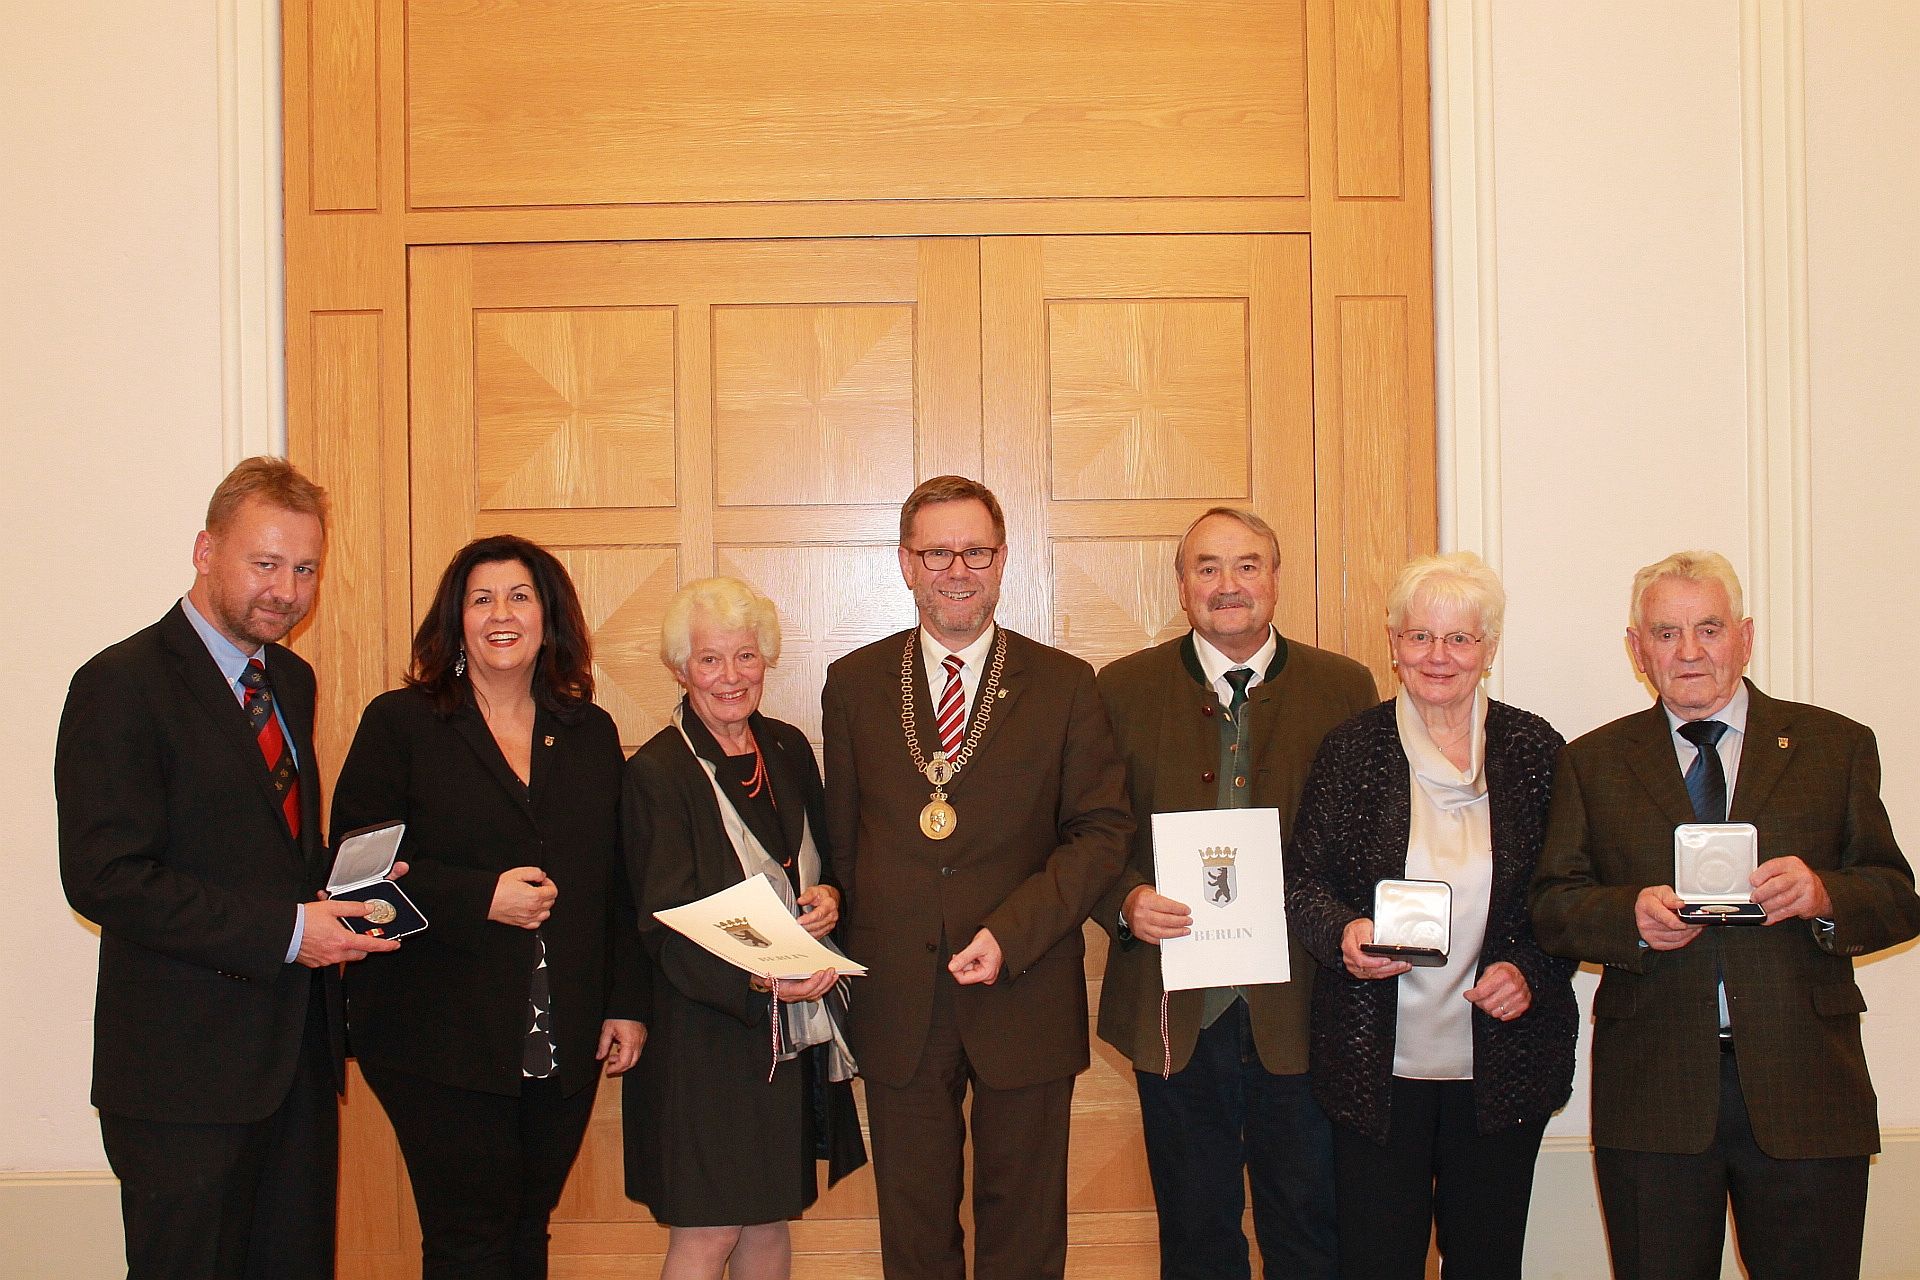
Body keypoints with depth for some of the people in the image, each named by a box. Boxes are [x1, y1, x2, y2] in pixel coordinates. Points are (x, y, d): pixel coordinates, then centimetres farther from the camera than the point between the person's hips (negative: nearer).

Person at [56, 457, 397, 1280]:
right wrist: (285, 931, -21)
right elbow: (105, 879, -19)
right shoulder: (122, 686, -12)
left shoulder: (292, 680, 14)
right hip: (185, 1068, -7)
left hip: (296, 1051, 7)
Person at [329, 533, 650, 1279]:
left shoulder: (591, 734, 11)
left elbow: (614, 881, 13)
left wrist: (628, 1003, 8)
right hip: (444, 1041, -4)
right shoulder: (401, 724, -1)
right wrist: (481, 898, -17)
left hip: (563, 1045, 4)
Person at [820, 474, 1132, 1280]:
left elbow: (1103, 831, -3)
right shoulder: (853, 684, 6)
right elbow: (842, 838, 8)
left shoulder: (1064, 686, 0)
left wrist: (1010, 934, -15)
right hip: (897, 1001, 1)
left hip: (1025, 999, -1)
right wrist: (852, 956, -1)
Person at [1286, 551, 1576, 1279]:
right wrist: (1342, 932, -18)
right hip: (1377, 1064, -1)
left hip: (1502, 1065, 1)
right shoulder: (1352, 749, 0)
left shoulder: (1534, 749, 2)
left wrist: (1531, 971, -11)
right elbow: (1302, 879, 3)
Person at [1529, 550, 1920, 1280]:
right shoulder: (1594, 762, 10)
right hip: (1651, 1095, 0)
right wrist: (1632, 915, -16)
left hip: (1804, 1087, 0)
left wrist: (1822, 894, -16)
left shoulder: (1836, 746, 9)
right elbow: (1553, 906, 5)